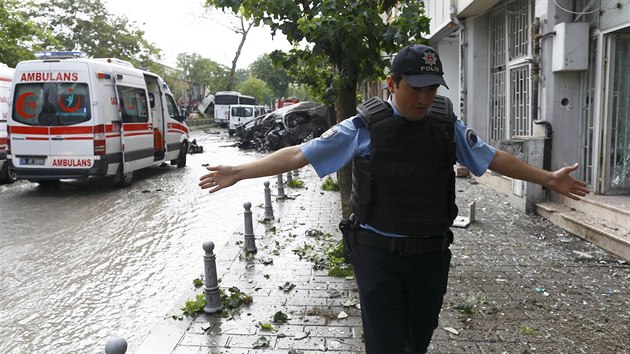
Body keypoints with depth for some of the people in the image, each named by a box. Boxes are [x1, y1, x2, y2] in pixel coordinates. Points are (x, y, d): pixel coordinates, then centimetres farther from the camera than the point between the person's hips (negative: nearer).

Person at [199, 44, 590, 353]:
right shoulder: (364, 127, -10)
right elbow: (300, 154, -9)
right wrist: (239, 171, -13)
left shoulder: (448, 125, 1)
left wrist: (549, 178, 12)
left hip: (431, 252, 3)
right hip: (378, 253, -3)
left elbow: (494, 157, 12)